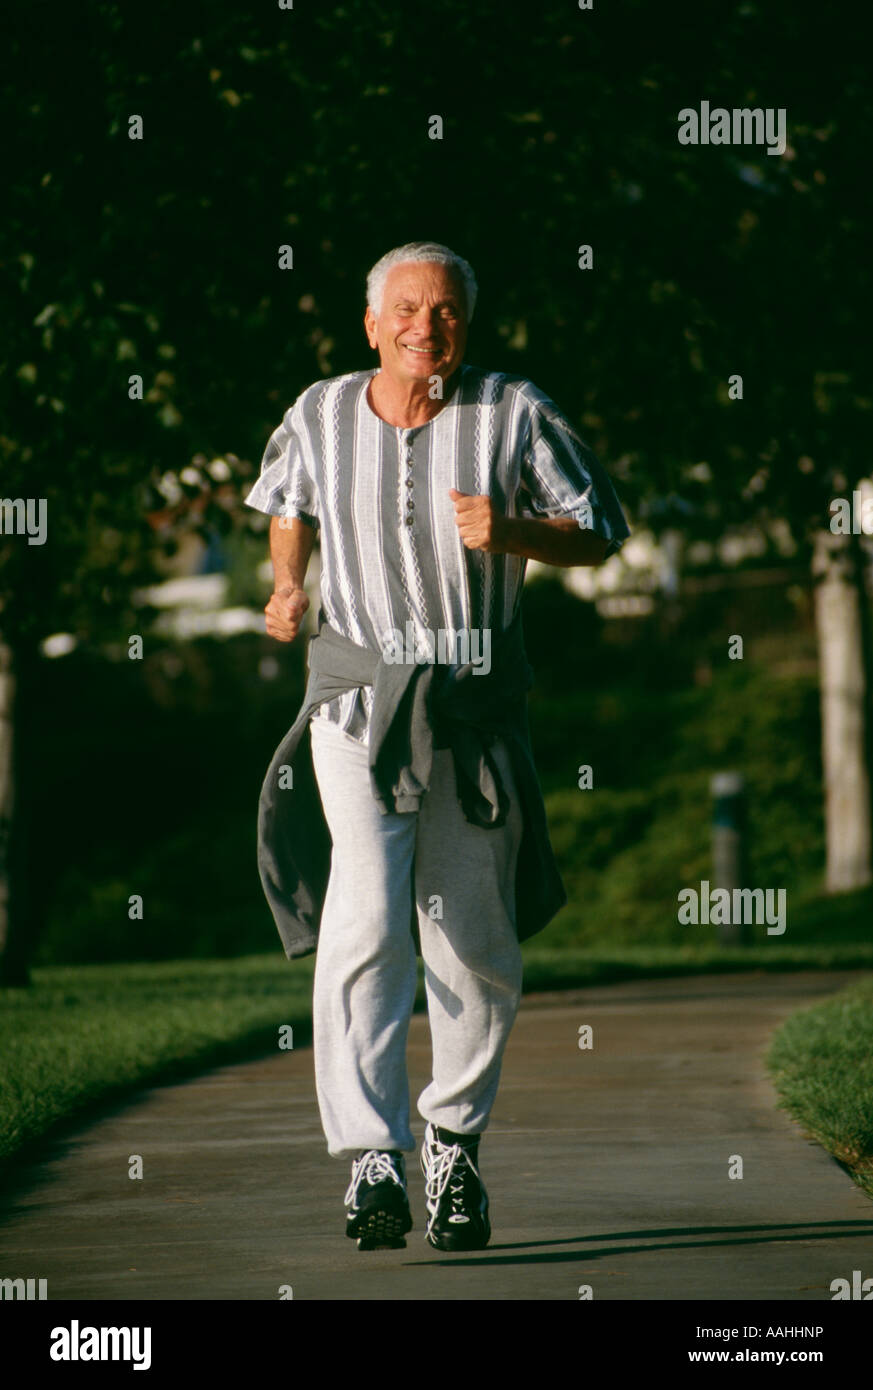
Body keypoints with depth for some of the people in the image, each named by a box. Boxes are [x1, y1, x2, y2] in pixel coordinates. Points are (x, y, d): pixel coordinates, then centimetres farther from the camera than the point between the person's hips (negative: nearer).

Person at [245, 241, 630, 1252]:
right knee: (366, 920, -18)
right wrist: (288, 586, 9)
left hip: (477, 703, 1)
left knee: (474, 941, 4)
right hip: (358, 692, 0)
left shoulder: (515, 415, -1)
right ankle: (369, 1161, -22)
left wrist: (510, 532, -14)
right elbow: (288, 503, 27)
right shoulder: (319, 418, 5)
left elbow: (600, 533, 4)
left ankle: (454, 1141, 25)